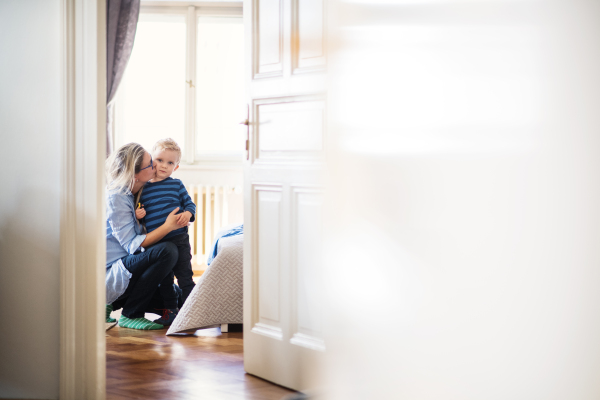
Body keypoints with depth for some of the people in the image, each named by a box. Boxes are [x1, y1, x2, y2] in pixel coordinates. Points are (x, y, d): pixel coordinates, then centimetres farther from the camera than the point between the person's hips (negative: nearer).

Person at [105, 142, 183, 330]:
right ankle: (131, 314, -17)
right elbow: (132, 245, -22)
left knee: (176, 298, 17)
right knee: (167, 251, -29)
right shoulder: (116, 198, -20)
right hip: (108, 277, -10)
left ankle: (113, 304, 15)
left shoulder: (135, 193, 7)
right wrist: (167, 226, -23)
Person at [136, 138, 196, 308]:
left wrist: (187, 214, -18)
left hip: (178, 239, -2)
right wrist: (137, 214, -9)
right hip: (155, 243, 2)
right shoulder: (143, 188, 6)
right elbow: (138, 210, 13)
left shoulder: (176, 185, 2)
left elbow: (190, 203, 3)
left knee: (185, 277, 1)